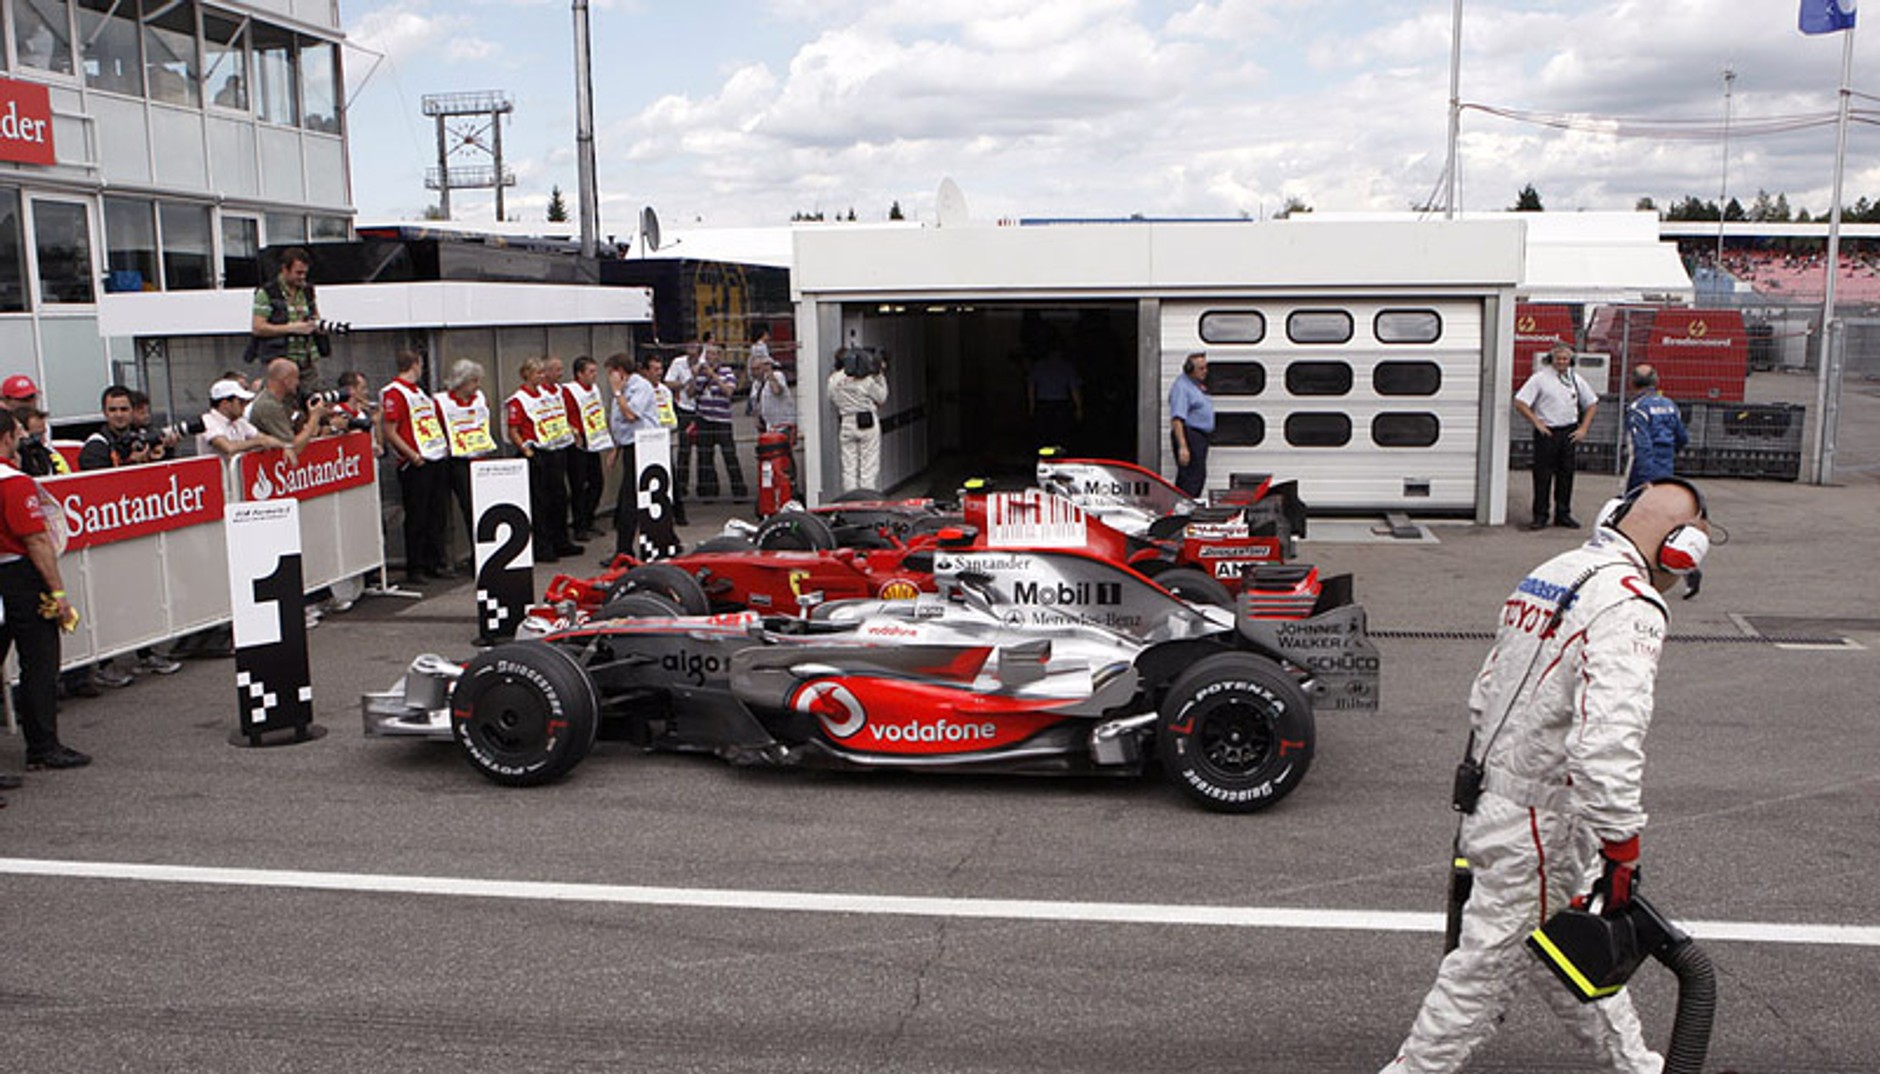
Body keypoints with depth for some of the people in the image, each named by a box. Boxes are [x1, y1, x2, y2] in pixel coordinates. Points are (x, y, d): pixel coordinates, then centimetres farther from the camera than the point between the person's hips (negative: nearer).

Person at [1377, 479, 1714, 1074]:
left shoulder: (1547, 575, 9)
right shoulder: (1630, 604, -18)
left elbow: (1486, 693, 17)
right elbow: (1608, 736, -30)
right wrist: (1621, 846, -24)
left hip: (1494, 797, 10)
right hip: (1539, 825, -10)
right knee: (1487, 963, 3)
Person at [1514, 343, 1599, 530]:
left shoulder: (1576, 379, 10)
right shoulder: (1540, 378, -5)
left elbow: (1591, 404, 18)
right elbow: (1520, 403, -9)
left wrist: (1583, 428, 7)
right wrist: (1537, 423, -11)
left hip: (1569, 433, 4)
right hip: (1547, 432, -4)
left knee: (1566, 473, 8)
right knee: (1543, 474, -3)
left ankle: (1563, 514, 17)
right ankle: (1540, 515, 3)